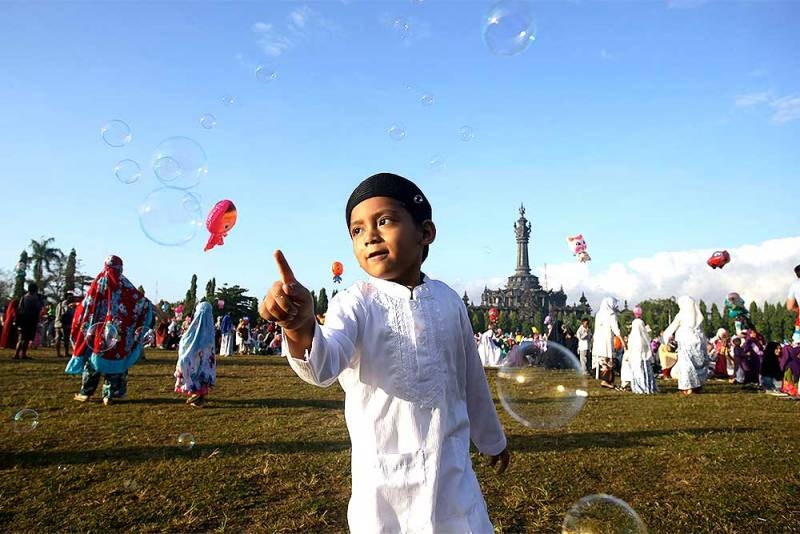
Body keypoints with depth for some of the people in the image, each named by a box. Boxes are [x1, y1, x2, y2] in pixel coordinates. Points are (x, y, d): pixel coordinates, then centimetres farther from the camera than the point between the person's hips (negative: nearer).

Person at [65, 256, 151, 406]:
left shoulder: (98, 281, 3)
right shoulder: (123, 283, -1)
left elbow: (85, 306, 7)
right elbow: (142, 302, -3)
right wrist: (149, 306, 16)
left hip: (97, 330, 2)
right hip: (117, 331, -2)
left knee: (92, 359, 14)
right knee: (115, 358, 3)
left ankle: (86, 392, 20)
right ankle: (109, 395, 2)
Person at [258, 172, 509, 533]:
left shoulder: (449, 301, -3)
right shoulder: (355, 304, -12)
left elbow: (470, 378, 9)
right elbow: (324, 365, -31)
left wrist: (492, 441, 21)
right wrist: (301, 330, -53)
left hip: (453, 471, 3)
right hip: (384, 478, -2)